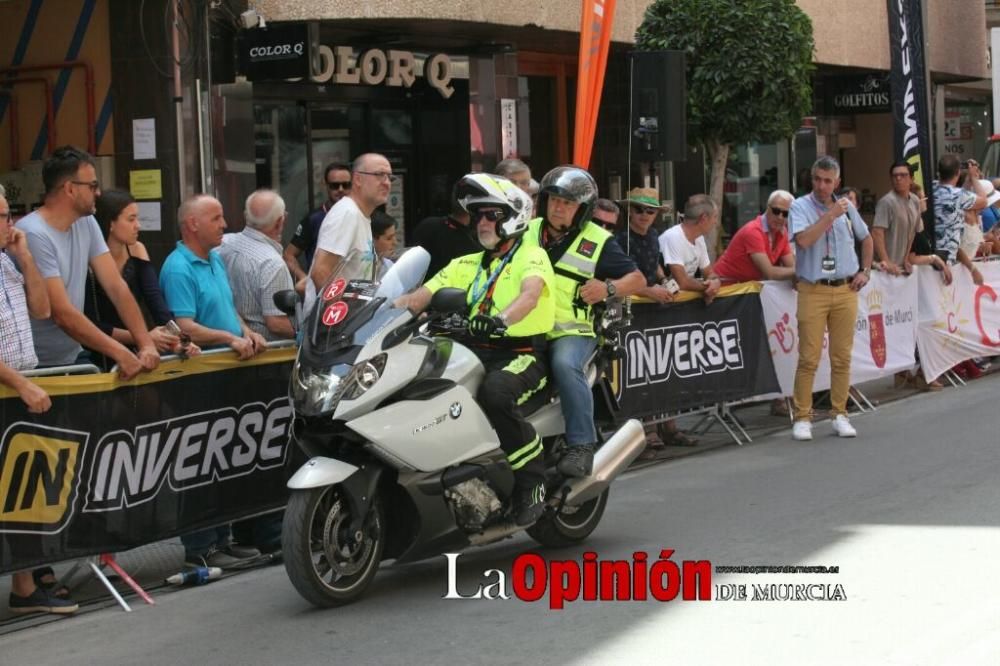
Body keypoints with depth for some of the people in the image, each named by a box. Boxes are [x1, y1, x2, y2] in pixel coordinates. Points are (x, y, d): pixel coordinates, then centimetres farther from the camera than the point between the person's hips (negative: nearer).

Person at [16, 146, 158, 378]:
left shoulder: (86, 223, 4)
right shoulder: (33, 235, -18)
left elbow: (116, 286, 0)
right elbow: (62, 313, -22)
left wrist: (146, 344, -12)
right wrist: (121, 354, -24)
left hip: (74, 358, 6)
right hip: (36, 366, -6)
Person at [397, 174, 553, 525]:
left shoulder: (532, 256, 3)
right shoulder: (467, 265, 22)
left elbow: (530, 293, -20)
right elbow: (421, 296, 12)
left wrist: (503, 318, -41)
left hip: (523, 355, -6)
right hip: (477, 353, 6)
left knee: (494, 393, -39)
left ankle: (533, 483, -22)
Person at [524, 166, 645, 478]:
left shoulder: (598, 241, 5)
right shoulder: (528, 232, 17)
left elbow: (637, 278, 5)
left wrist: (609, 288, -14)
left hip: (572, 331, -4)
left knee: (565, 364, -36)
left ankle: (581, 445, -28)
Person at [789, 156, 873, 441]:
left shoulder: (846, 207, 11)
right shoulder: (801, 206, -2)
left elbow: (866, 238, 26)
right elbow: (803, 240, -21)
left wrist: (865, 271, 16)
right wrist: (830, 215, -17)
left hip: (845, 290, 4)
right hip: (813, 291, -4)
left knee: (842, 356, 6)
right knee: (809, 358, -5)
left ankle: (840, 415, 14)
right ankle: (802, 418, 2)